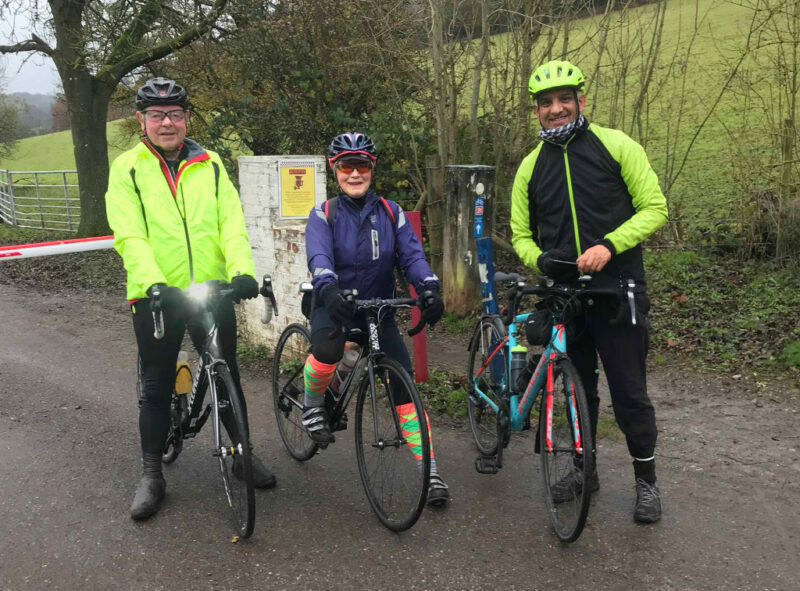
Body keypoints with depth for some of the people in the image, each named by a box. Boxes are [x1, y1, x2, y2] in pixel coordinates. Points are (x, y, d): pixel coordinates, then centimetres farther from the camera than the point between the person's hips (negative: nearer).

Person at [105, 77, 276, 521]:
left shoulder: (210, 165, 6)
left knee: (227, 379, 12)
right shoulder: (127, 168, -1)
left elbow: (231, 223, -2)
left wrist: (241, 270, -20)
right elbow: (129, 236, -11)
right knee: (156, 388, 8)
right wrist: (154, 284, -27)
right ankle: (151, 475, 22)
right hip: (156, 296, -2)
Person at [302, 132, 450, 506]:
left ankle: (430, 473, 0)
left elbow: (412, 254, -11)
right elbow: (319, 258, -24)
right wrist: (329, 290, -46)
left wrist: (430, 288, -31)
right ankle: (312, 405, -3)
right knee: (328, 350, -36)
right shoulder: (323, 216, -6)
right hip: (334, 305, -2)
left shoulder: (390, 213, 0)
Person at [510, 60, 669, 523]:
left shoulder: (617, 146, -2)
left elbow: (654, 208, -4)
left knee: (630, 393, 1)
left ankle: (647, 479, 20)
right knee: (579, 389, 15)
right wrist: (539, 258, -10)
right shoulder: (531, 167, 8)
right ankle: (585, 470, 31)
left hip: (617, 293, -3)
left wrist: (608, 245, -19)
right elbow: (521, 233, 13)